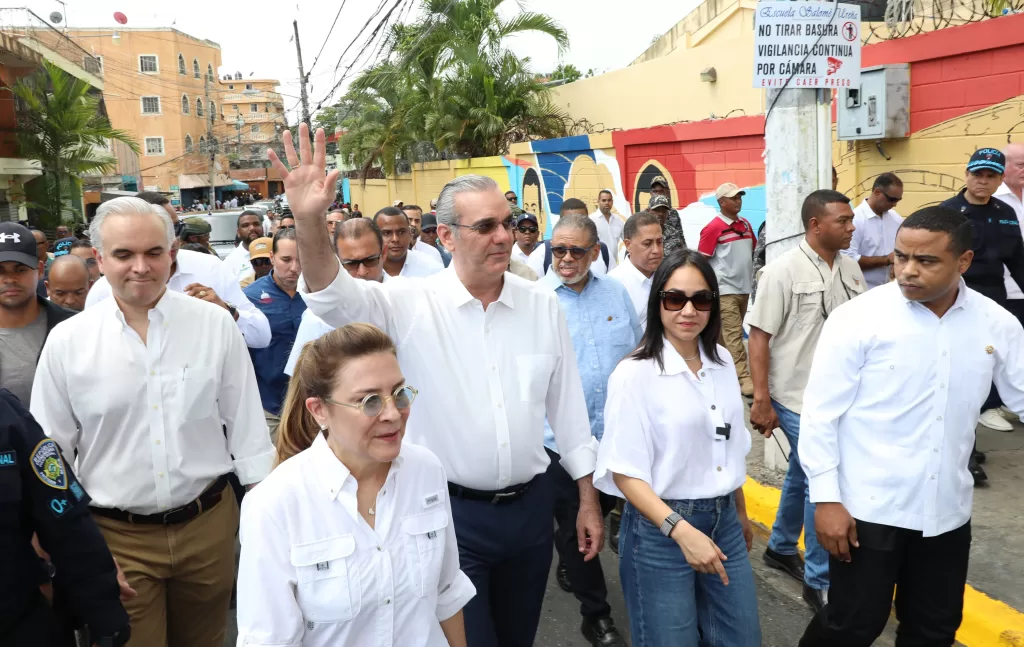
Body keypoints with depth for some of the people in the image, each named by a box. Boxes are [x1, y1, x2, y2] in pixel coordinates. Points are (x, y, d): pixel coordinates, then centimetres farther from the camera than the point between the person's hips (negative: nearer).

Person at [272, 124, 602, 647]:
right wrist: (309, 220, -44)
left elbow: (567, 407, 5)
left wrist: (588, 500, 8)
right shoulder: (412, 304, -10)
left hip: (530, 506, 4)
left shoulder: (542, 306, -1)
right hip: (450, 510, -3)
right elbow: (334, 298, -26)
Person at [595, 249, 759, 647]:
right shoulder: (634, 373, -15)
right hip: (660, 530, -6)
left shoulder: (723, 362, 4)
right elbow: (625, 472, -16)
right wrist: (680, 530, -24)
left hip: (723, 522, 6)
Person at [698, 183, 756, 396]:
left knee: (728, 333, 14)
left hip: (744, 288, 7)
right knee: (733, 334, -8)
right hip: (725, 290, -7)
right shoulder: (713, 228, -11)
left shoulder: (745, 224, 10)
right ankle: (744, 379, -9)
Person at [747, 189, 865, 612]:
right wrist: (761, 400, -16)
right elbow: (759, 337, -13)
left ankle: (781, 549, 39)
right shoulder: (783, 271, -14)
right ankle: (820, 583, 13)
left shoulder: (850, 268, 4)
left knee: (803, 475, 19)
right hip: (798, 398, -6)